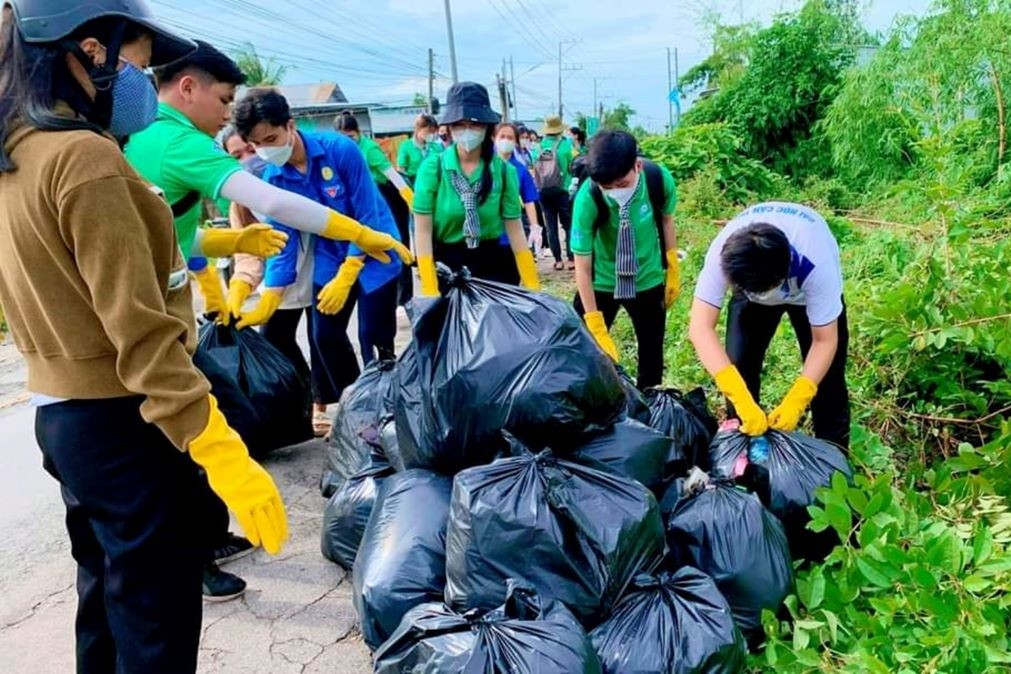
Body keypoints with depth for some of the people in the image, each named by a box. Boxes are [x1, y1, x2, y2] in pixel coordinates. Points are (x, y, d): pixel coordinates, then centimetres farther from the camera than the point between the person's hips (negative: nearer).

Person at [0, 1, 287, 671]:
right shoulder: (86, 157, -20)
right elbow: (141, 333, -26)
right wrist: (224, 454, -27)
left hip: (59, 411, 10)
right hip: (122, 422, -9)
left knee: (107, 599, 25)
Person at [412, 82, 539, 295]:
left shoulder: (504, 170, -2)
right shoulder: (433, 168, -7)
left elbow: (515, 230, -1)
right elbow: (422, 230, -9)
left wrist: (533, 287, -6)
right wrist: (430, 292, -14)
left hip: (492, 265, 1)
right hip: (445, 266, -1)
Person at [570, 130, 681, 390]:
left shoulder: (660, 179, -23)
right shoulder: (587, 198, -29)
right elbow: (582, 268, -25)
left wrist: (673, 271, 7)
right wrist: (597, 329, -25)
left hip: (648, 280, 2)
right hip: (602, 283, -2)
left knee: (652, 353, 12)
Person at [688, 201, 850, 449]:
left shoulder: (816, 265, -43)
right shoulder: (724, 252, -40)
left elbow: (825, 342, -31)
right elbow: (700, 328, -43)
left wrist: (795, 402, -43)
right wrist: (742, 401, -51)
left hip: (811, 290, -1)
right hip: (750, 280, 1)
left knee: (826, 374, -2)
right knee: (738, 365, -8)